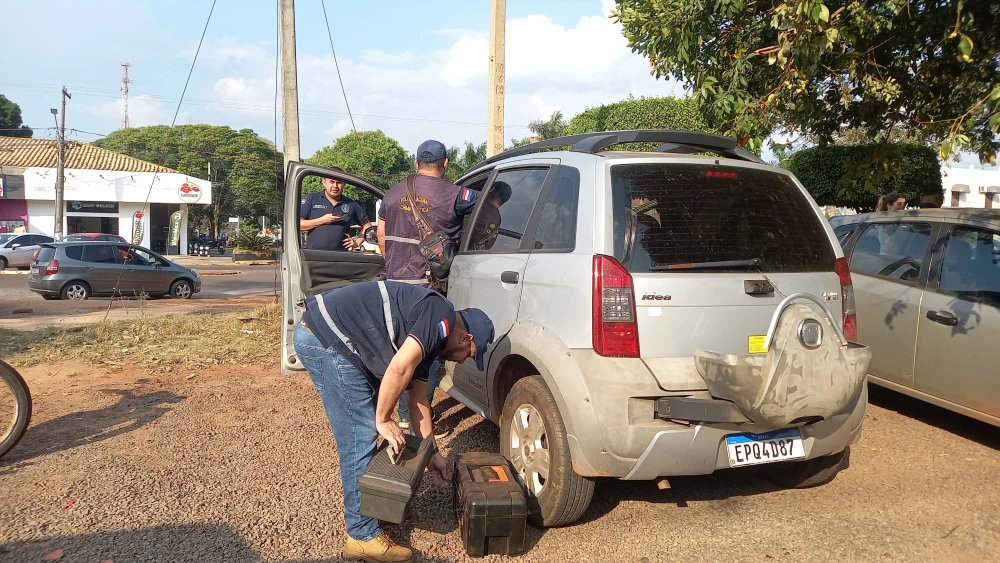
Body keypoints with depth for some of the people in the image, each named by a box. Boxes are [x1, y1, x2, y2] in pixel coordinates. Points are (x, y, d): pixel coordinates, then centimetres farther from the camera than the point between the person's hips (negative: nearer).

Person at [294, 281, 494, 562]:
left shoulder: (430, 339, 19)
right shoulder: (441, 317, -11)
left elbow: (418, 398, 24)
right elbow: (399, 368, -22)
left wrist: (432, 452, 27)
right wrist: (384, 420, -10)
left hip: (331, 338, 11)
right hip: (324, 336, -11)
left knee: (366, 433, 20)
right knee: (361, 437, -4)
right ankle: (363, 536, 7)